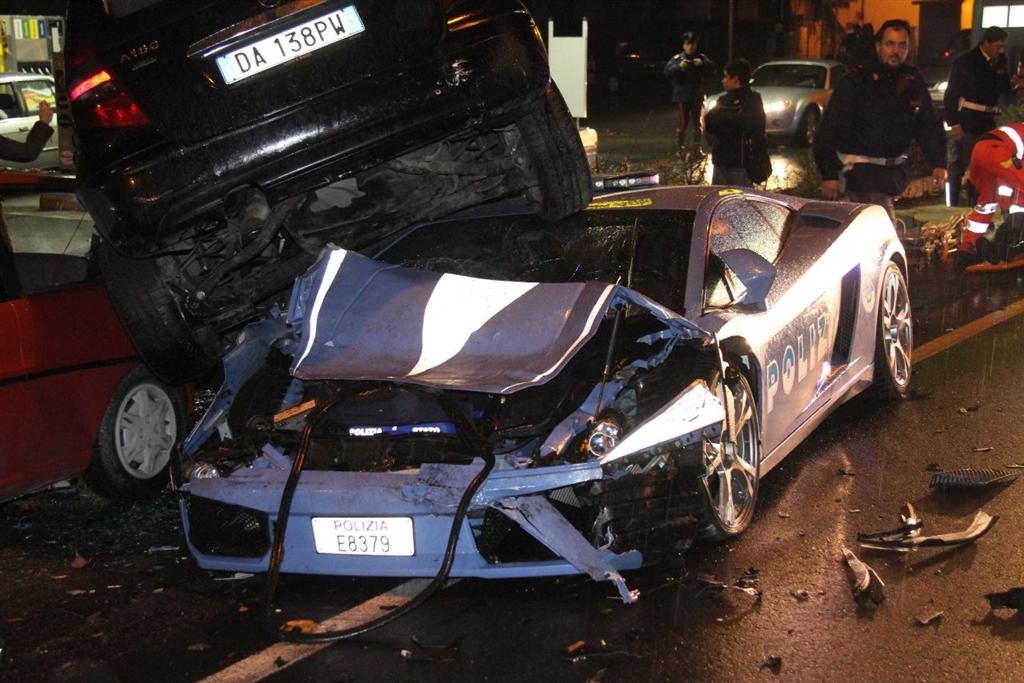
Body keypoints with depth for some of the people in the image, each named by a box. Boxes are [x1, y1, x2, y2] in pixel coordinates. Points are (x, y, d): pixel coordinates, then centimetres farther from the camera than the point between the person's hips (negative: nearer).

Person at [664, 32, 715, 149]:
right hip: (682, 95, -3)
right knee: (683, 122, -5)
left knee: (697, 122, 7)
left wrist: (703, 64, -23)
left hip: (697, 96, 3)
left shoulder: (701, 57, 6)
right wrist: (679, 66, -27)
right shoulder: (677, 58, -1)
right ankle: (679, 147, 2)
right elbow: (667, 71, -11)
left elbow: (712, 67, -4)